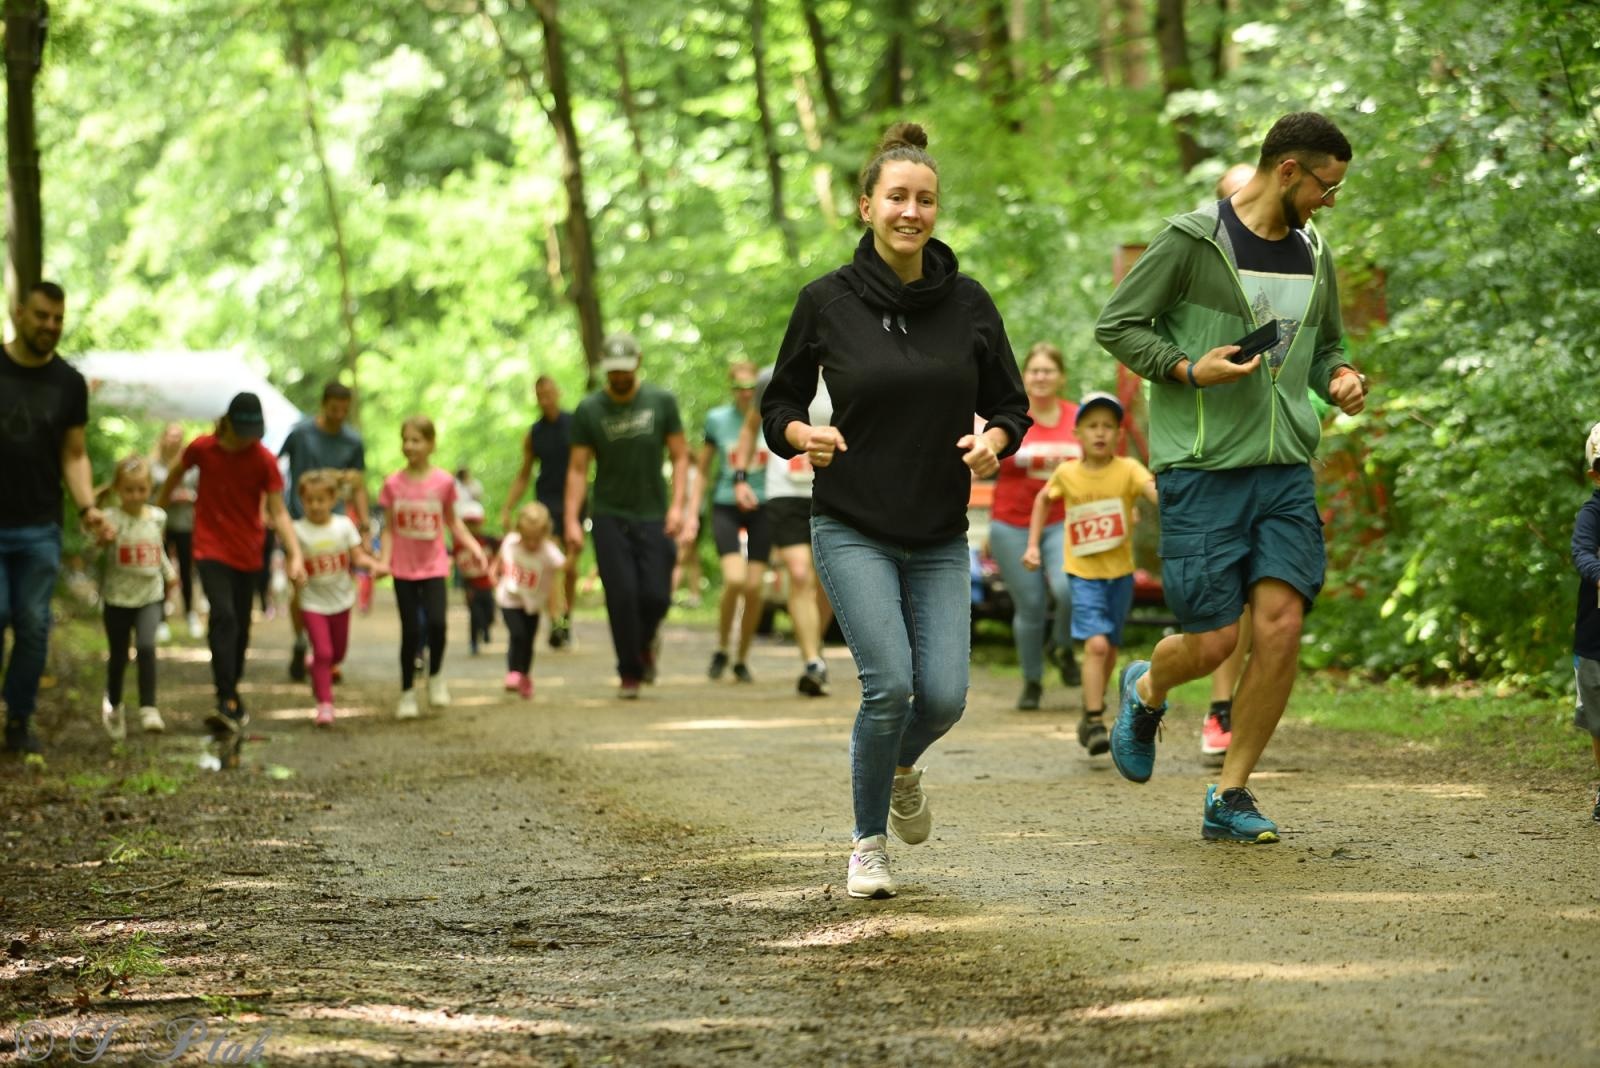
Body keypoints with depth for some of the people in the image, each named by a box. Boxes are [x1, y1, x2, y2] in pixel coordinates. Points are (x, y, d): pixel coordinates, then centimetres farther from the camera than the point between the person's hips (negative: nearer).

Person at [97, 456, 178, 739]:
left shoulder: (158, 517, 4)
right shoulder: (111, 519, -10)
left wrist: (168, 572, 12)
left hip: (150, 595, 1)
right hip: (117, 596, -1)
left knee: (146, 646, -21)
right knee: (118, 655, 11)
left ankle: (148, 708, -18)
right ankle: (113, 705, 35)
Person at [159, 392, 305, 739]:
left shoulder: (264, 461, -10)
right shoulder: (202, 448, -8)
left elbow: (278, 512, -10)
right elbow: (176, 474, 12)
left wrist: (295, 555, -22)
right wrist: (157, 511, 24)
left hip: (247, 553, 2)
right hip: (211, 548, -2)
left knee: (240, 627, 11)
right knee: (223, 617, -20)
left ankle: (230, 695, 29)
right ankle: (228, 703, -27)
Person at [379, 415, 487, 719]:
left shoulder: (443, 481, -3)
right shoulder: (393, 483, -2)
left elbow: (452, 521, 9)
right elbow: (389, 528, 3)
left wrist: (474, 547, -2)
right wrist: (384, 559, -10)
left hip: (434, 566, -1)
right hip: (403, 568, 1)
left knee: (436, 623, -19)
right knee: (410, 631, 1)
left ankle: (436, 676, 7)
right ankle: (407, 693, 15)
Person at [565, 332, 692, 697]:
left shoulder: (661, 402, 1)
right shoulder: (589, 410, 0)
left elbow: (680, 456, 3)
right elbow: (578, 469, 1)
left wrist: (677, 505, -8)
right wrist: (571, 521, -7)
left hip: (654, 516, 0)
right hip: (610, 517, 0)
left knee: (655, 595, -7)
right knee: (621, 596, -8)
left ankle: (645, 644, 25)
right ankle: (629, 672, 5)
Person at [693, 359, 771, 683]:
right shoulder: (717, 420, 3)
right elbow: (703, 470, 11)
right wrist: (692, 513, 6)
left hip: (762, 508, 1)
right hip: (726, 507, -1)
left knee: (754, 587, -3)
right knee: (735, 579, -19)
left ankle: (742, 659, 14)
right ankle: (721, 649, 3)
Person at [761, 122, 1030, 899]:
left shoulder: (967, 303, 0)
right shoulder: (827, 302, -5)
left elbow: (1010, 405, 9)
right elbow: (779, 403, 5)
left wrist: (993, 441, -13)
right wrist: (802, 435, -16)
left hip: (940, 536, 2)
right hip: (852, 529, -2)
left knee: (944, 695, -9)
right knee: (890, 684, -17)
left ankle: (902, 767, 29)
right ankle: (868, 844, 7)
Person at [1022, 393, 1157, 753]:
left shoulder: (1127, 470, -10)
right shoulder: (1066, 474, -4)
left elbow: (1152, 488, -30)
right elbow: (1043, 500, 16)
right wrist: (1033, 545, 12)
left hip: (1120, 573, 2)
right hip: (1084, 573, -2)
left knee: (1110, 648, 16)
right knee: (1096, 643, -18)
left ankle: (1092, 708, 39)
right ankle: (1094, 722, -14)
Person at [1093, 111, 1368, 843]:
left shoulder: (1314, 256, 14)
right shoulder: (1192, 241, -6)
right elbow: (1116, 325, -4)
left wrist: (1338, 380, 5)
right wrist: (1188, 369, -17)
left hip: (1286, 470, 5)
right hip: (1202, 471, -5)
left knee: (1282, 626, -8)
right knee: (1212, 642, -6)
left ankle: (1229, 797, 4)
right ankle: (1146, 692, 31)